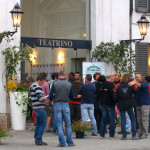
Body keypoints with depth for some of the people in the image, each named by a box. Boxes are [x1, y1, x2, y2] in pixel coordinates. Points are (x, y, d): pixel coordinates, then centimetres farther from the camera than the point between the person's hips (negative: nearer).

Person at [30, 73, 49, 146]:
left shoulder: (32, 86, 15)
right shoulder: (38, 87, -16)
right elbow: (40, 98, -21)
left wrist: (44, 98, 16)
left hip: (35, 107, 10)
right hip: (40, 107, -10)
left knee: (38, 123, 16)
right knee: (43, 123, -6)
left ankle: (36, 139, 18)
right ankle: (38, 140, -7)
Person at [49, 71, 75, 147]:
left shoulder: (55, 84, -5)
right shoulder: (69, 84, 0)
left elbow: (50, 96, -5)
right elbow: (72, 96, 6)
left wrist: (53, 100, 16)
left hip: (57, 104, -1)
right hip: (66, 105, 1)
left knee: (59, 124, 3)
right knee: (68, 124, 11)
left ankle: (62, 143, 1)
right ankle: (70, 142, 12)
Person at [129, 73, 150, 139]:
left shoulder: (144, 83, -8)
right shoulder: (138, 84, 19)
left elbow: (141, 85, -33)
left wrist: (135, 83, -49)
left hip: (145, 104, -8)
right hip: (138, 104, 8)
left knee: (144, 119, -9)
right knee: (139, 120, 7)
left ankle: (145, 134, -7)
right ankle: (140, 134, 11)